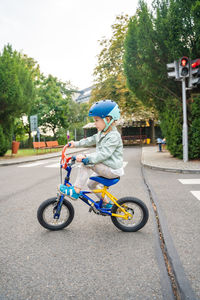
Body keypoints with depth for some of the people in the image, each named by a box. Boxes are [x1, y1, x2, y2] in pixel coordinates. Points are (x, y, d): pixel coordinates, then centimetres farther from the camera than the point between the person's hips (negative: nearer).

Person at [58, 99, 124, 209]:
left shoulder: (113, 136, -23)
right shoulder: (101, 133, 9)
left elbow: (103, 154, -33)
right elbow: (90, 140, 21)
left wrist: (86, 157, -42)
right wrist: (76, 143, 15)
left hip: (112, 170, -10)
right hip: (105, 167, 10)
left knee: (86, 163, -24)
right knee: (90, 183, 20)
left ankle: (75, 191, -19)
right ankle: (106, 203, 35)